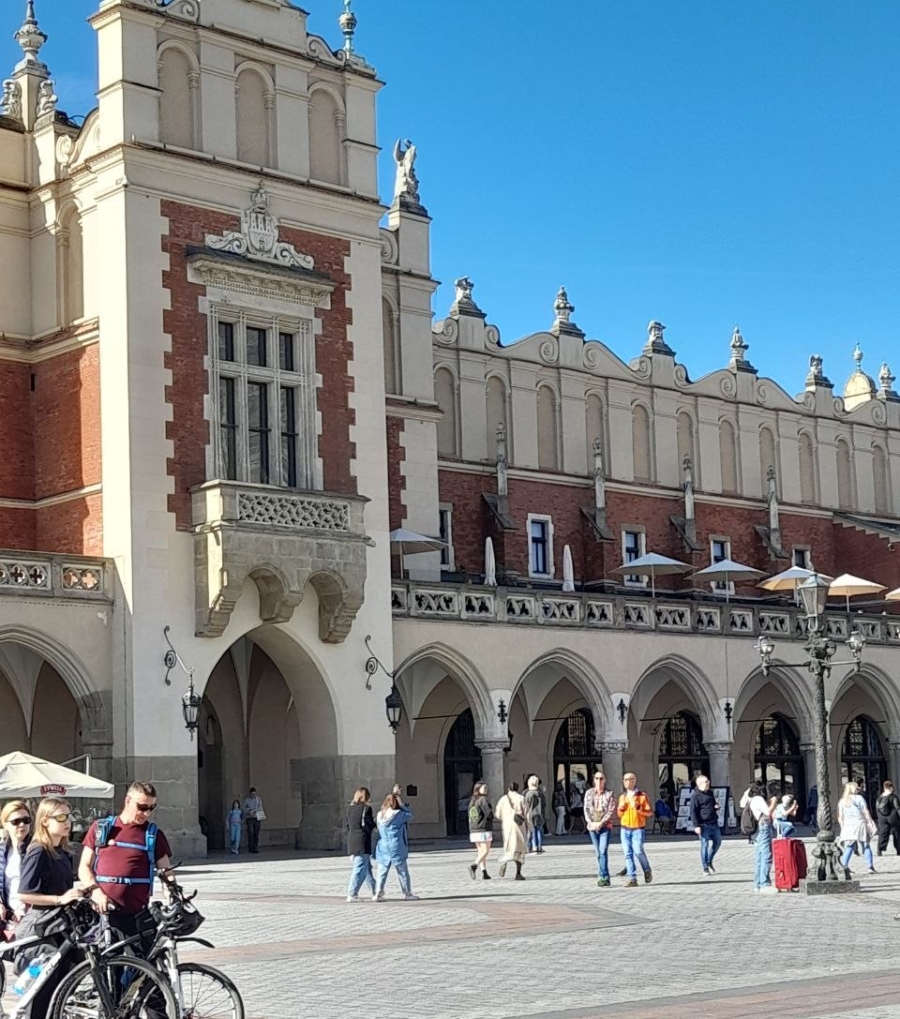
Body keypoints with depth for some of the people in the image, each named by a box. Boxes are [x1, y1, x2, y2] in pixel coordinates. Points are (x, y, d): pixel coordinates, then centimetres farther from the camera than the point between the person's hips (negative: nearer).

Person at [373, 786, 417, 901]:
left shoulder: (380, 815, 0)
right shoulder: (399, 815, -13)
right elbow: (410, 814, 0)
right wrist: (401, 804, 1)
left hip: (383, 849, 4)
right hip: (397, 849, -3)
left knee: (382, 872, 5)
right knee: (403, 872, 10)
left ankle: (377, 893, -5)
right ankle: (407, 893, 18)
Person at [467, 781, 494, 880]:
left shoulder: (472, 801, 12)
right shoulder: (483, 800, -11)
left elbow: (470, 817, 12)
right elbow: (489, 814, -15)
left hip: (473, 830, 7)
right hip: (484, 829, -7)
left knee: (480, 851, 11)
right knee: (485, 851, -4)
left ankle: (484, 872, 7)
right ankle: (474, 865, -24)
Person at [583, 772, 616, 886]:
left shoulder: (609, 794, 0)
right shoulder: (589, 793, 7)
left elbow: (611, 811, -6)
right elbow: (586, 809, 4)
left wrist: (601, 823, -15)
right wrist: (590, 822, -10)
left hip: (605, 826, -3)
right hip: (592, 827, 3)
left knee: (603, 852, -16)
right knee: (598, 853, 8)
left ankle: (602, 877, -16)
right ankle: (605, 877, 16)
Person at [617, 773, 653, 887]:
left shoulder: (642, 796, -1)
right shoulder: (622, 797, 13)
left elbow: (650, 812, -5)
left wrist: (638, 808, -18)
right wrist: (621, 809, -1)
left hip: (637, 829, -4)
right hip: (625, 829, 4)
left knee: (638, 851, -16)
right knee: (628, 853, -2)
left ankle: (647, 870, 11)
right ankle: (632, 879, -1)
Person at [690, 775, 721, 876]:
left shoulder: (710, 793, 15)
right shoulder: (695, 796, -10)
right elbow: (693, 811, -14)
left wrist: (716, 806, 5)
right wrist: (696, 825, -20)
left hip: (713, 823, 8)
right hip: (704, 825, -8)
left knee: (717, 842, 12)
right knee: (705, 845, -3)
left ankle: (709, 862, 31)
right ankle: (705, 868, 5)